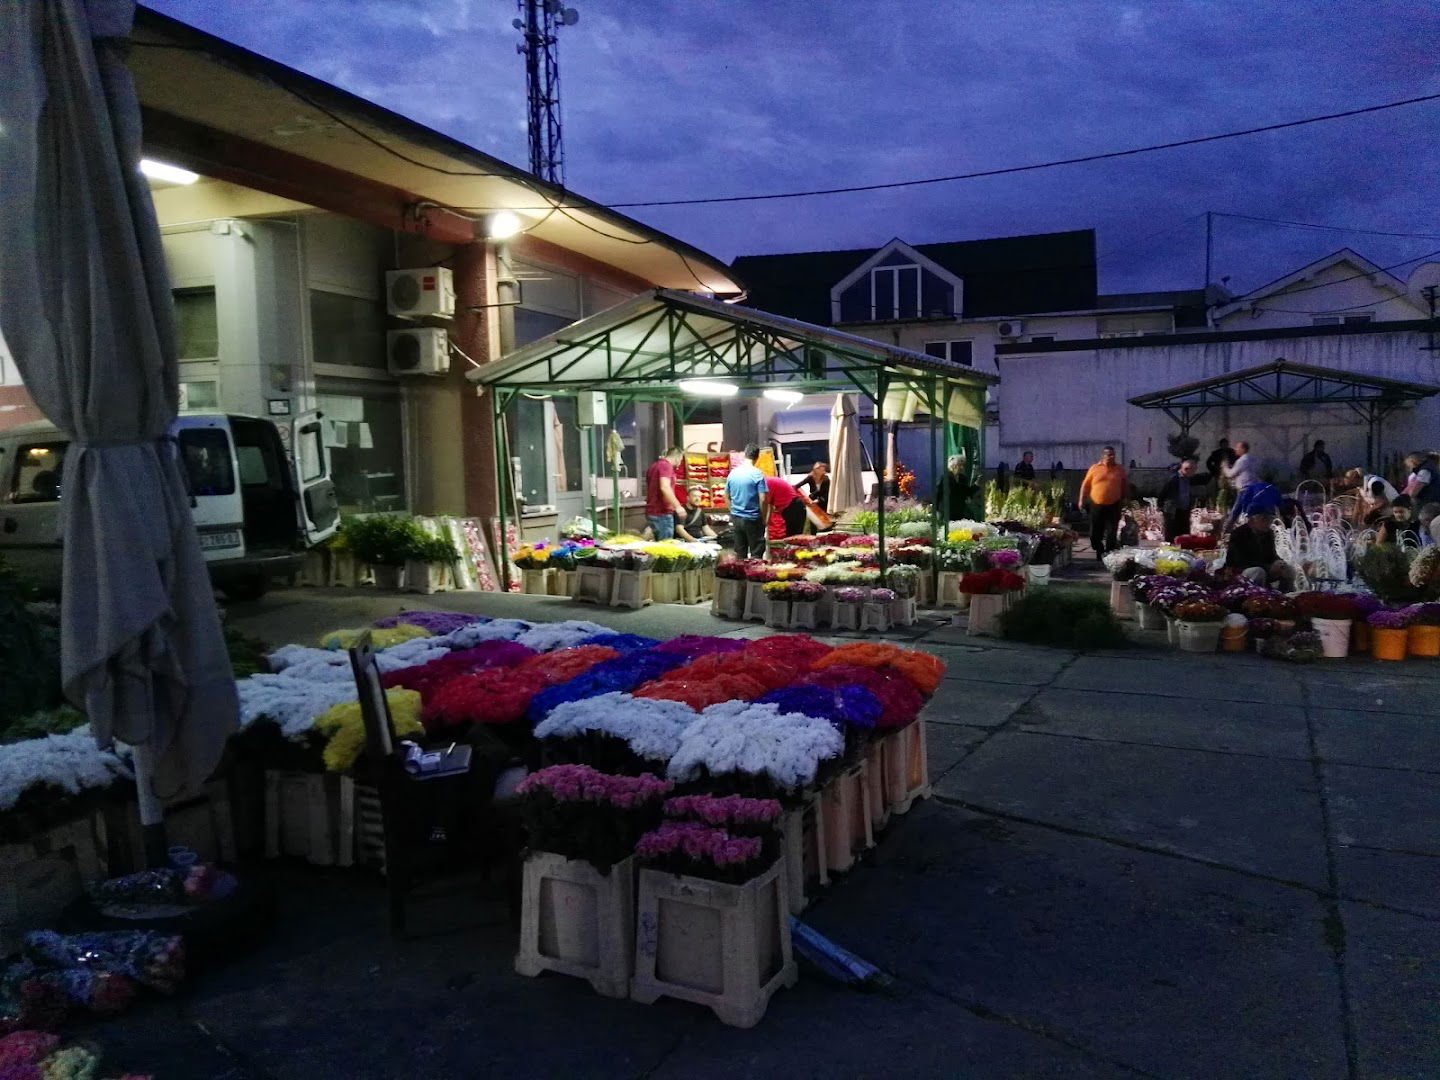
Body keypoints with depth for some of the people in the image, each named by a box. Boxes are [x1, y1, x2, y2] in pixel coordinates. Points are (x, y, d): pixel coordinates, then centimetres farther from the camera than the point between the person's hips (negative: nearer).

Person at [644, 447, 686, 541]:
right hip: (662, 513, -10)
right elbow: (664, 487, -25)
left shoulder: (654, 466, 19)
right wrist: (678, 506, -27)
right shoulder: (666, 465, -10)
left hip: (652, 511, 10)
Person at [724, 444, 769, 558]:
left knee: (740, 555, 12)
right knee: (756, 554, 3)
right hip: (752, 519, -5)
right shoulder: (757, 474, -13)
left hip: (736, 518, 5)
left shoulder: (733, 473, 2)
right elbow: (763, 499, -17)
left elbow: (727, 496, 11)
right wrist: (764, 518, -5)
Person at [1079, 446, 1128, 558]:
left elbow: (1125, 485, 12)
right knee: (1095, 533, 7)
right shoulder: (1094, 468, 1)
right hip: (1097, 506, 0)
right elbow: (1085, 485, 5)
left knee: (1111, 534, 0)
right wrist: (1082, 500, 2)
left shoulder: (1120, 468, 3)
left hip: (1113, 506, 0)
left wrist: (1124, 499, 8)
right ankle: (1099, 552, 30)